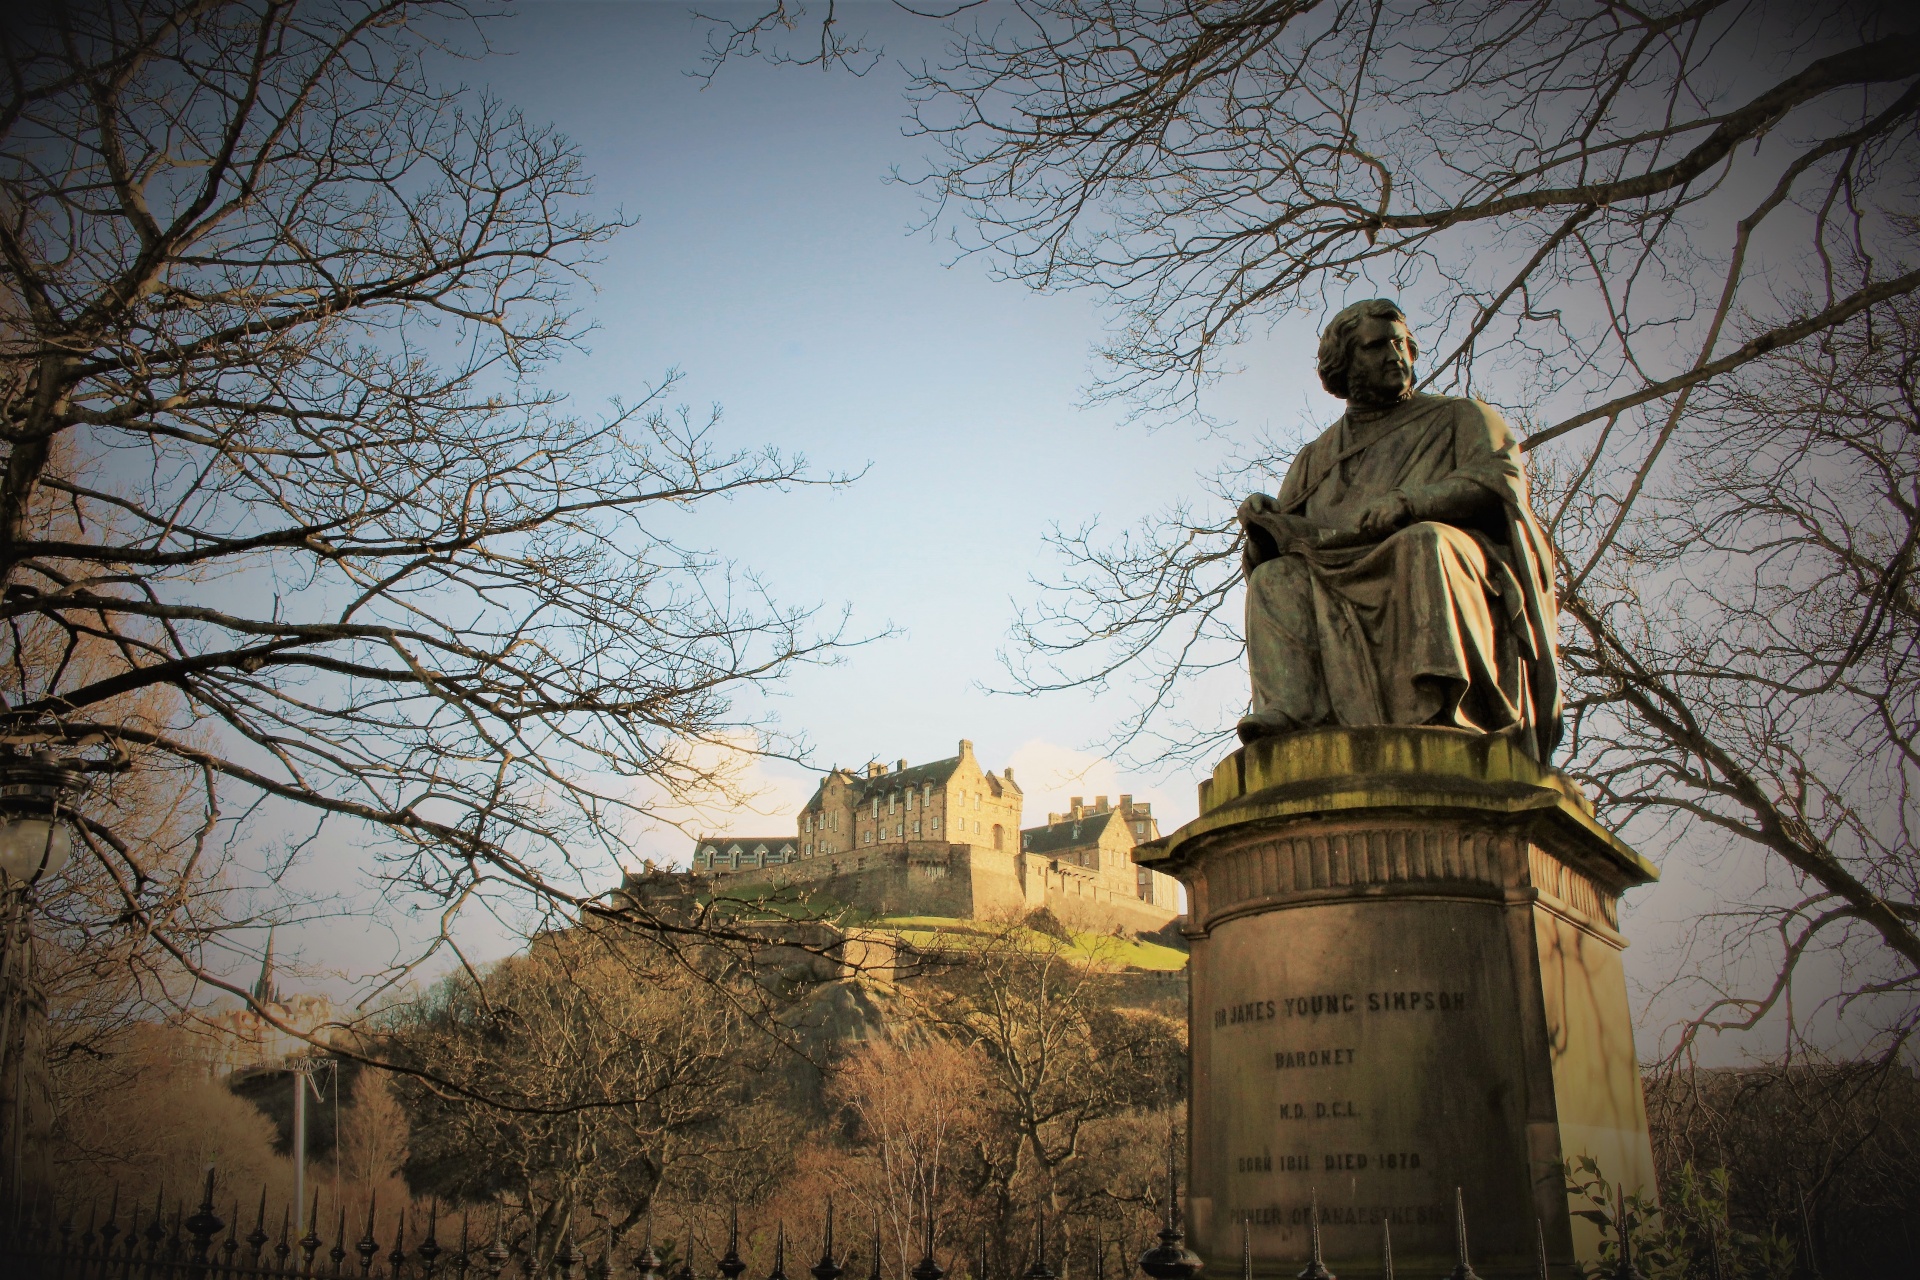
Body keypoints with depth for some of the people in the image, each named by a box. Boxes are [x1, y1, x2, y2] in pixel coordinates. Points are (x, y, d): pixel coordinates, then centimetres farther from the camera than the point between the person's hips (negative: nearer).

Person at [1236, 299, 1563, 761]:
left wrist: (1410, 503, -17)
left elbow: (1502, 479, 0)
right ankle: (1294, 706, -44)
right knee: (1275, 579, -22)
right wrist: (1263, 518, -8)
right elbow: (1282, 533, 17)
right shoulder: (1316, 458, 28)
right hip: (1344, 590, 3)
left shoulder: (1459, 418, 21)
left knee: (1422, 543, -35)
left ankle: (1438, 706, -51)